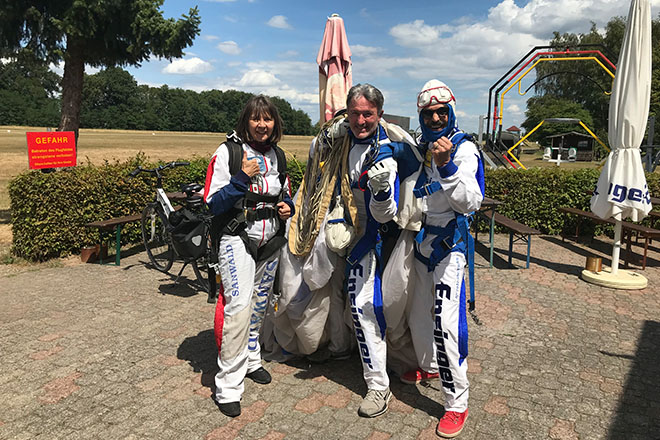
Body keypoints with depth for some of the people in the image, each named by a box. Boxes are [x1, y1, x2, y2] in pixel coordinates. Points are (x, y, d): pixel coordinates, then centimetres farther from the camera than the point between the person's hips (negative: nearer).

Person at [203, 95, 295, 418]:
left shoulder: (277, 155, 10)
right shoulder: (228, 152, -7)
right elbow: (213, 203, -11)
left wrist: (287, 206, -1)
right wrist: (242, 178, -24)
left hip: (271, 242, 6)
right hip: (237, 240, -6)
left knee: (260, 303, 17)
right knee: (239, 306, -17)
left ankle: (251, 360, 38)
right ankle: (228, 387, -6)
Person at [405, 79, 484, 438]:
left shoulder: (464, 149, -12)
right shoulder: (420, 147, 8)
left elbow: (471, 201, -25)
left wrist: (447, 167, -37)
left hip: (449, 243, -7)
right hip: (421, 239, 7)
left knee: (445, 324, -12)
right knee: (418, 313, 18)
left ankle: (457, 403, 4)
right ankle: (428, 366, 42)